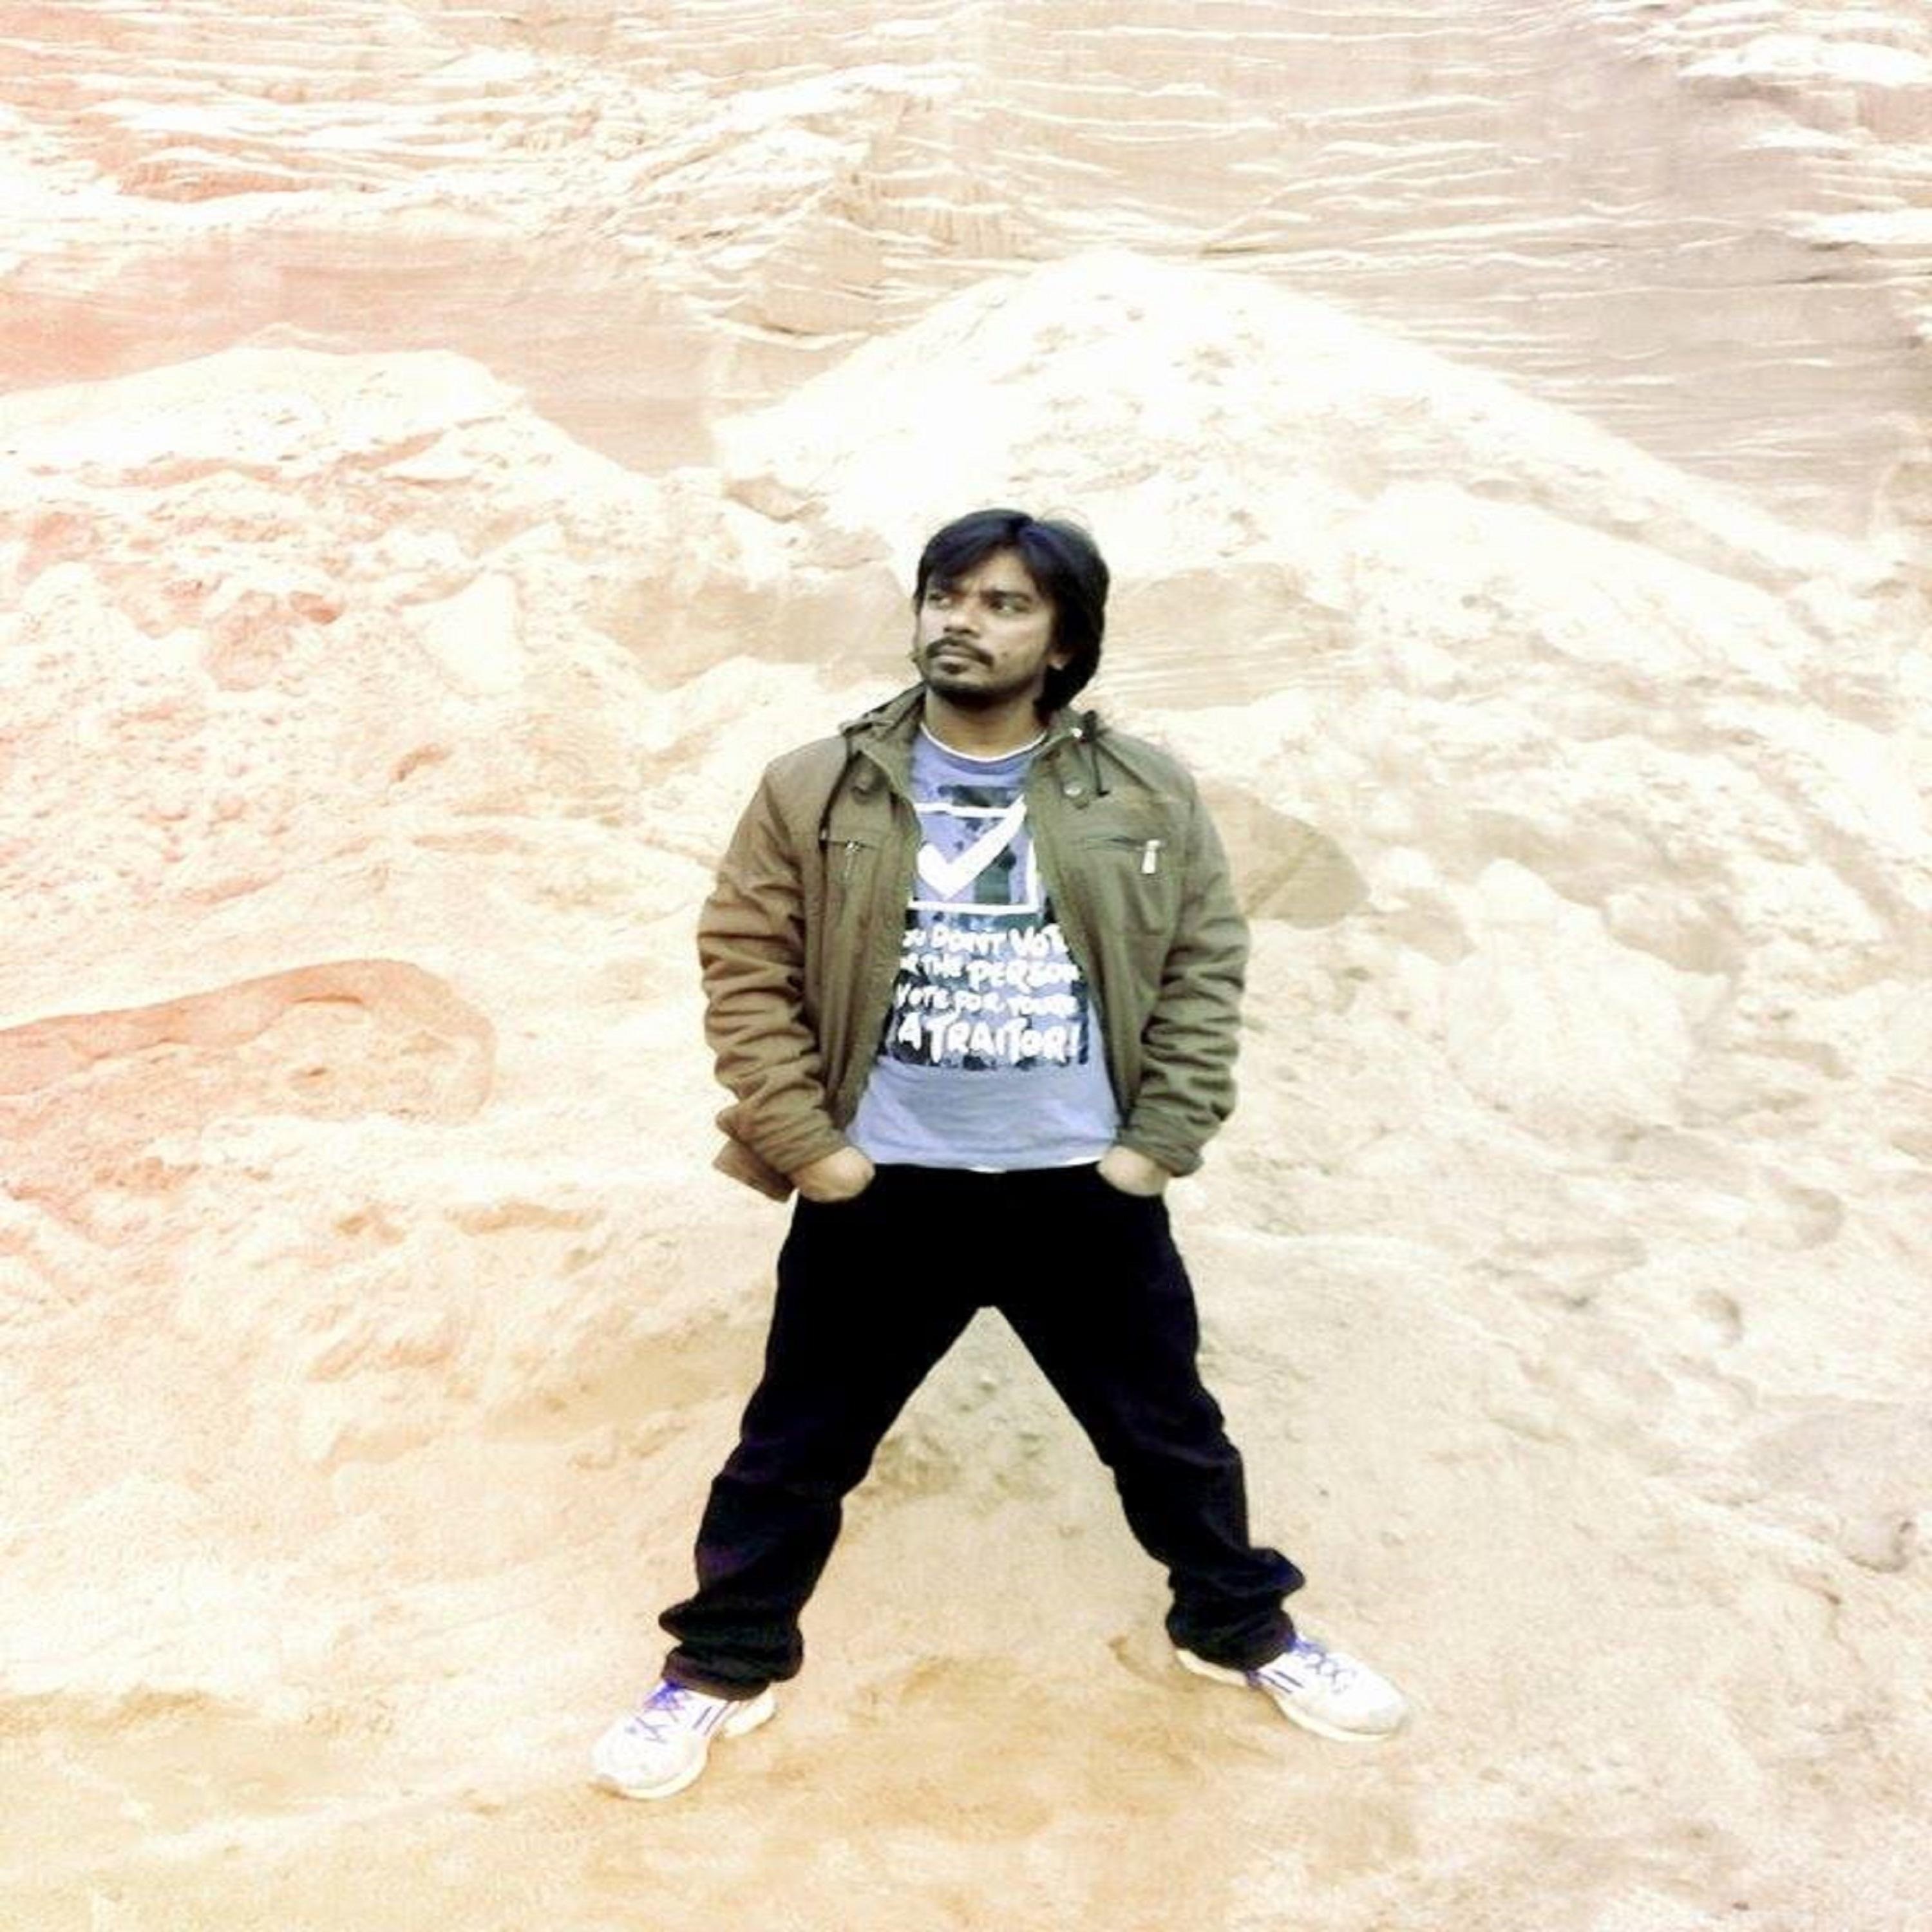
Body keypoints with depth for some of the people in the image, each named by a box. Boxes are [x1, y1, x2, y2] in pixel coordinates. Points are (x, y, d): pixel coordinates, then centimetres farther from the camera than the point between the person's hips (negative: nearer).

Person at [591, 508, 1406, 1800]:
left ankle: (1242, 1628, 42)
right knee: (798, 1443, 11)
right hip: (883, 1194, -1)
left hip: (1084, 1192, 1)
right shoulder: (818, 793, -4)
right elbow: (745, 963, -2)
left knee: (1168, 1429, 17)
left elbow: (1206, 965, 3)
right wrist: (801, 1141, -8)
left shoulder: (1145, 797, -1)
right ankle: (724, 1666, 32)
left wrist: (1161, 1141, -3)